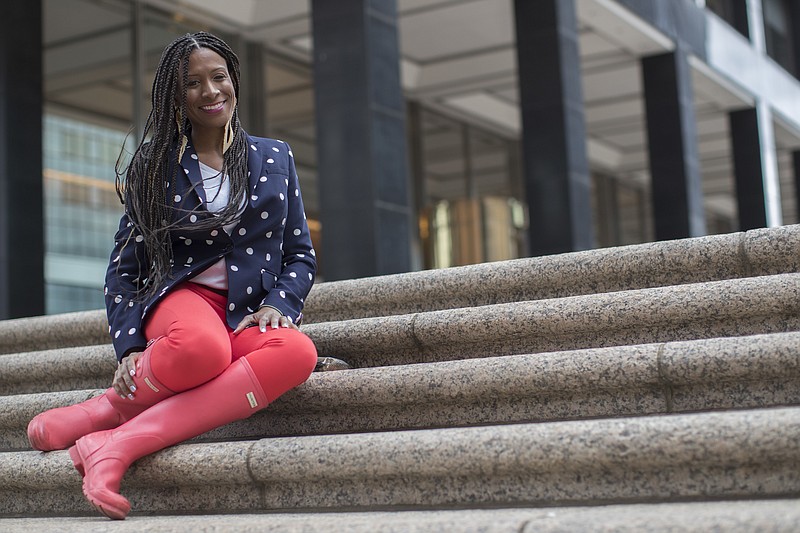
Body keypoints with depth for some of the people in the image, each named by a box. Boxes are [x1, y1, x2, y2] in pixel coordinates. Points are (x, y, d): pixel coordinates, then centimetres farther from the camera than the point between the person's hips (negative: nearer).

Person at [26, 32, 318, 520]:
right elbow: (124, 268, 10)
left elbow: (301, 254, 15)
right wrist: (129, 346, -6)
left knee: (298, 352, -38)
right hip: (182, 297, -2)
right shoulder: (156, 168, 12)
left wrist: (278, 302, -7)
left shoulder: (276, 158, 16)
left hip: (251, 315, 2)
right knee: (201, 346, -43)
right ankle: (104, 409, -16)